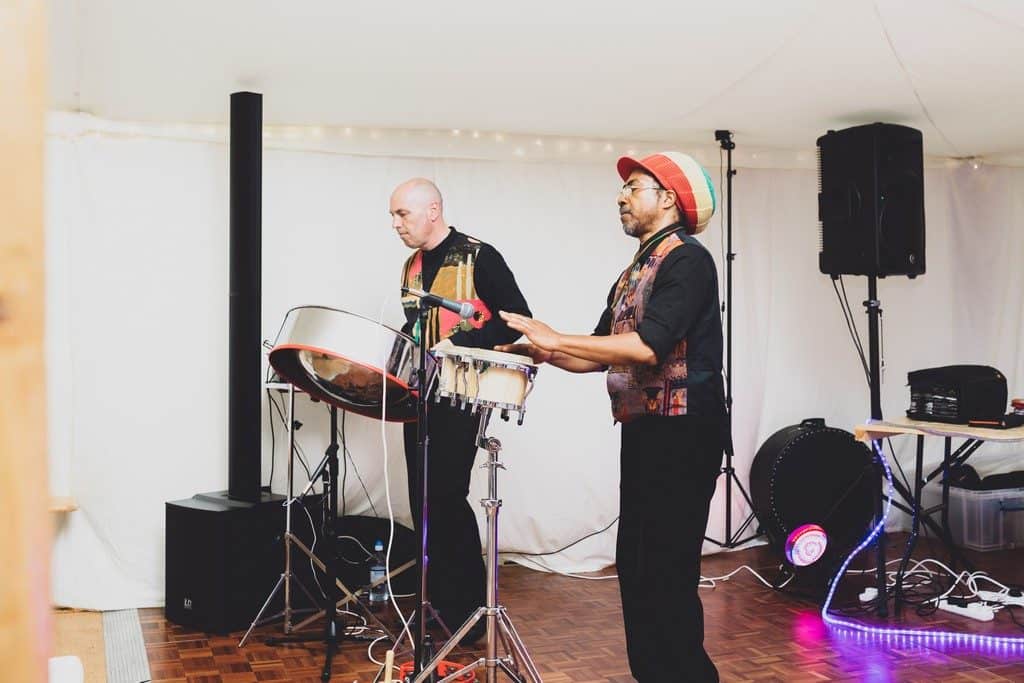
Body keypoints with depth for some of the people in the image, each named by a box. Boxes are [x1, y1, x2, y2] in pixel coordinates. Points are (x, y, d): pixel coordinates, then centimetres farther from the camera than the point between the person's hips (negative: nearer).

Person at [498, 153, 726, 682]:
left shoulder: (687, 260, -10)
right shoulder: (634, 272, 18)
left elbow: (649, 345, -24)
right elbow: (600, 354, 21)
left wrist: (554, 338, -20)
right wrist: (540, 353, 4)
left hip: (682, 434, -9)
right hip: (642, 432, 9)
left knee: (667, 572, -7)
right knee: (634, 564, 13)